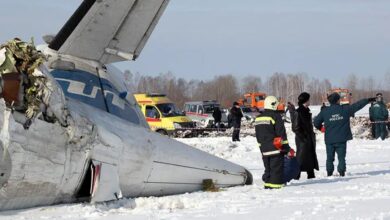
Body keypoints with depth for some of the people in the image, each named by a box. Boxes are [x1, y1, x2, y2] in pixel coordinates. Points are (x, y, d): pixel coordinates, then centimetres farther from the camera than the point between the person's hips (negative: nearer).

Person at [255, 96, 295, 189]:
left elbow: (258, 137, 16)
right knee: (277, 168, -5)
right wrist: (288, 149, -6)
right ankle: (276, 185, -9)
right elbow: (282, 135, -12)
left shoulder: (258, 118, 11)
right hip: (276, 149, -7)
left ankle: (267, 184, 15)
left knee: (268, 169, 15)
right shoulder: (275, 117, -12)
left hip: (264, 150, 7)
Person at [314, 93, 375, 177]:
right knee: (341, 157, 5)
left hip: (329, 139, 1)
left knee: (330, 157, 10)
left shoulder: (324, 111, -3)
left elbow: (316, 122, 2)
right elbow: (357, 105, 5)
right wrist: (368, 100, 17)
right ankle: (342, 172, -1)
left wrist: (320, 127, 24)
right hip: (341, 139, -1)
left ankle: (329, 172, 10)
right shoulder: (345, 109, -5)